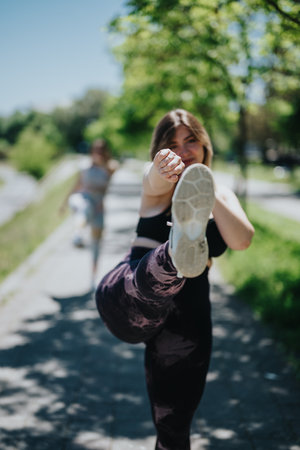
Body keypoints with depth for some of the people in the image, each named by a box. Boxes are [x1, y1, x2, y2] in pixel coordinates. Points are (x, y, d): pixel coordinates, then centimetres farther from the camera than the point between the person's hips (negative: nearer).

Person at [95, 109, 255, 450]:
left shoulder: (222, 195, 10)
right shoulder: (157, 184, 3)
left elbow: (242, 240, -11)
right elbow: (156, 180, -25)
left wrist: (210, 194, -25)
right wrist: (164, 168, -49)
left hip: (188, 314, 3)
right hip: (127, 302, -3)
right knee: (152, 277, -39)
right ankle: (182, 247, -72)